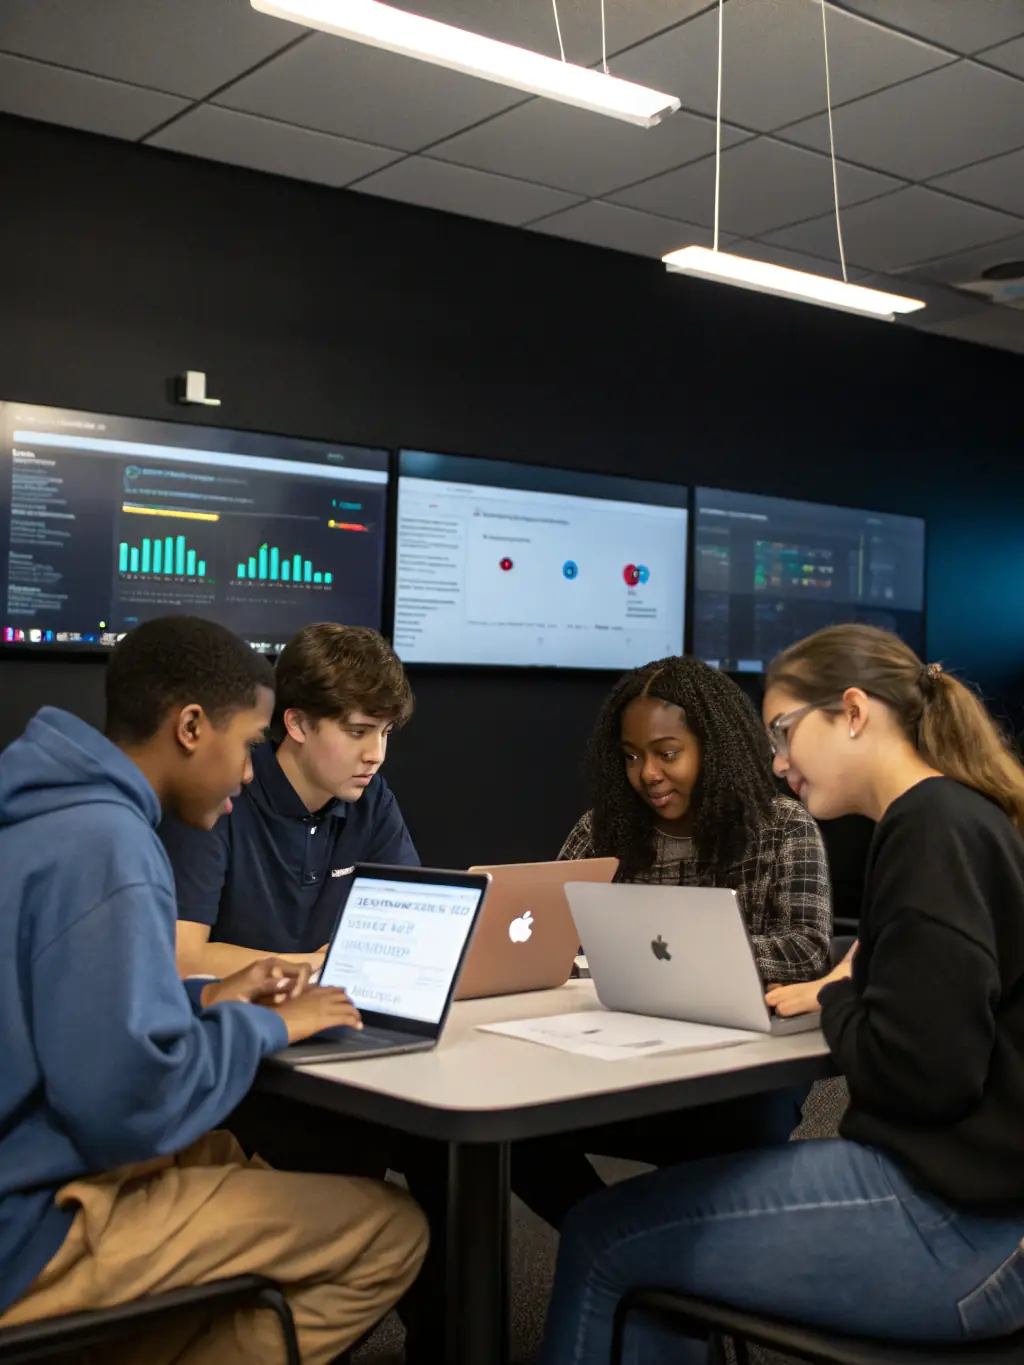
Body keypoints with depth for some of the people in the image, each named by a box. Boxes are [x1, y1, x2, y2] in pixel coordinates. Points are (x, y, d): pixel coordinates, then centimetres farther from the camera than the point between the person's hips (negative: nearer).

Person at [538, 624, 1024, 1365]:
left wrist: (836, 999, -5)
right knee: (650, 1218, 13)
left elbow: (924, 1069, -22)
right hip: (951, 1186, 9)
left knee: (604, 1237, -3)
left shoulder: (934, 826, -15)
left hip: (956, 1220, -9)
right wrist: (844, 995, 2)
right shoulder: (955, 818, 15)